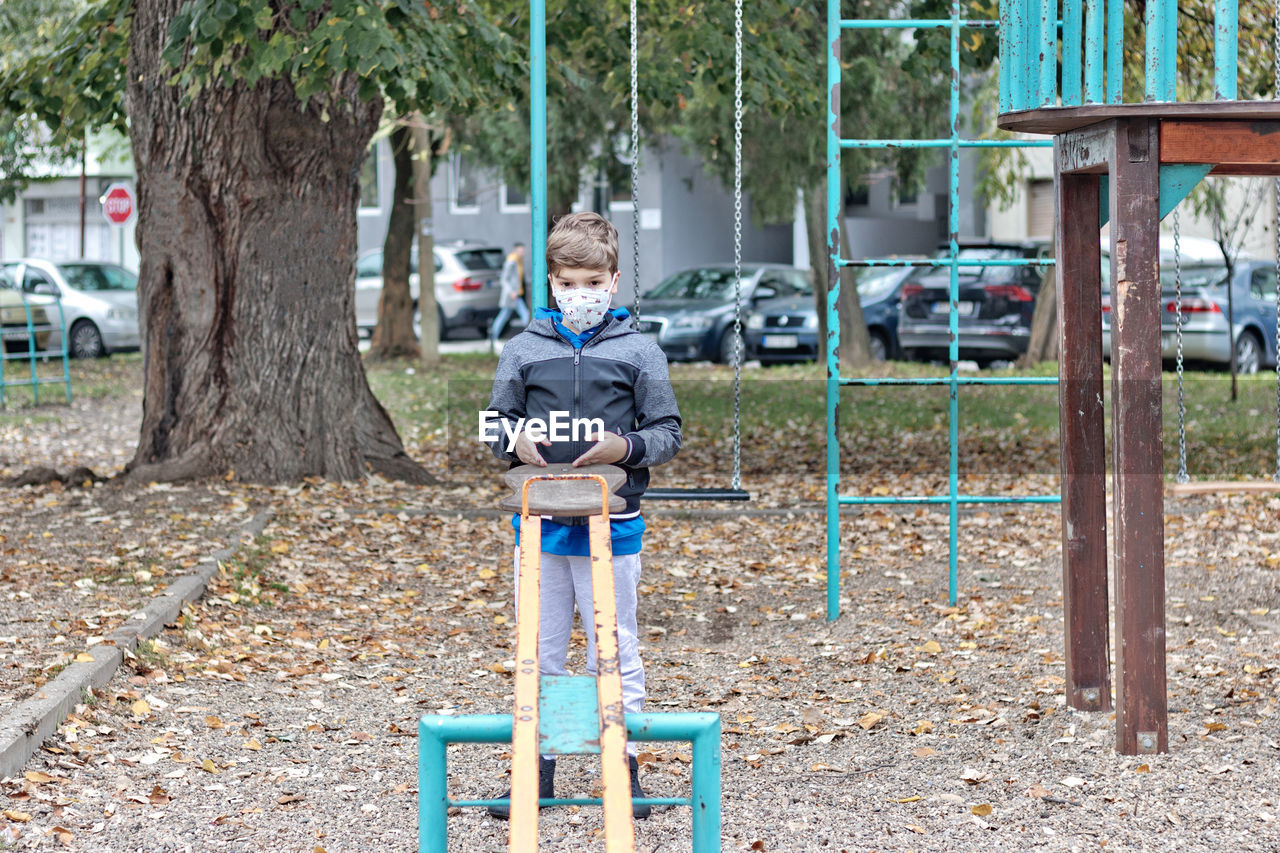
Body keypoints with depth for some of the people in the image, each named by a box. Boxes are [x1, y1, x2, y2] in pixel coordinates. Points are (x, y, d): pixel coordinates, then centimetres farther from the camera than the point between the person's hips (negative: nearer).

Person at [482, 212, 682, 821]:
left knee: (615, 650, 4)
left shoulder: (639, 352, 0)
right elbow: (497, 422, 13)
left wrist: (627, 448, -17)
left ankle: (622, 766, 13)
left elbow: (667, 434, 2)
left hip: (612, 525, -2)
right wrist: (514, 444, -9)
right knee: (538, 650, 8)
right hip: (540, 521, 2)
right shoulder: (523, 349, 5)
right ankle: (536, 766, 17)